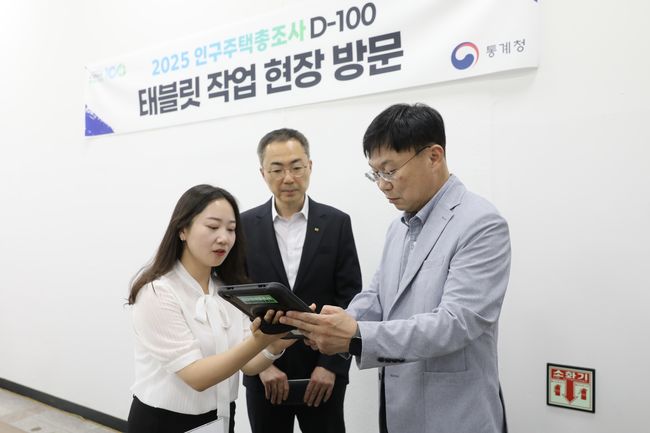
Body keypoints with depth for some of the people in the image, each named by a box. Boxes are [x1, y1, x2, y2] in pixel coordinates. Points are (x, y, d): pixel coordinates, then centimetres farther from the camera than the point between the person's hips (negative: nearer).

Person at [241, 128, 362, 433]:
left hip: (322, 371, 0)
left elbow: (350, 299, -4)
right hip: (263, 372, 1)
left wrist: (331, 364, -10)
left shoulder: (337, 223, -2)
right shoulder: (245, 225, -1)